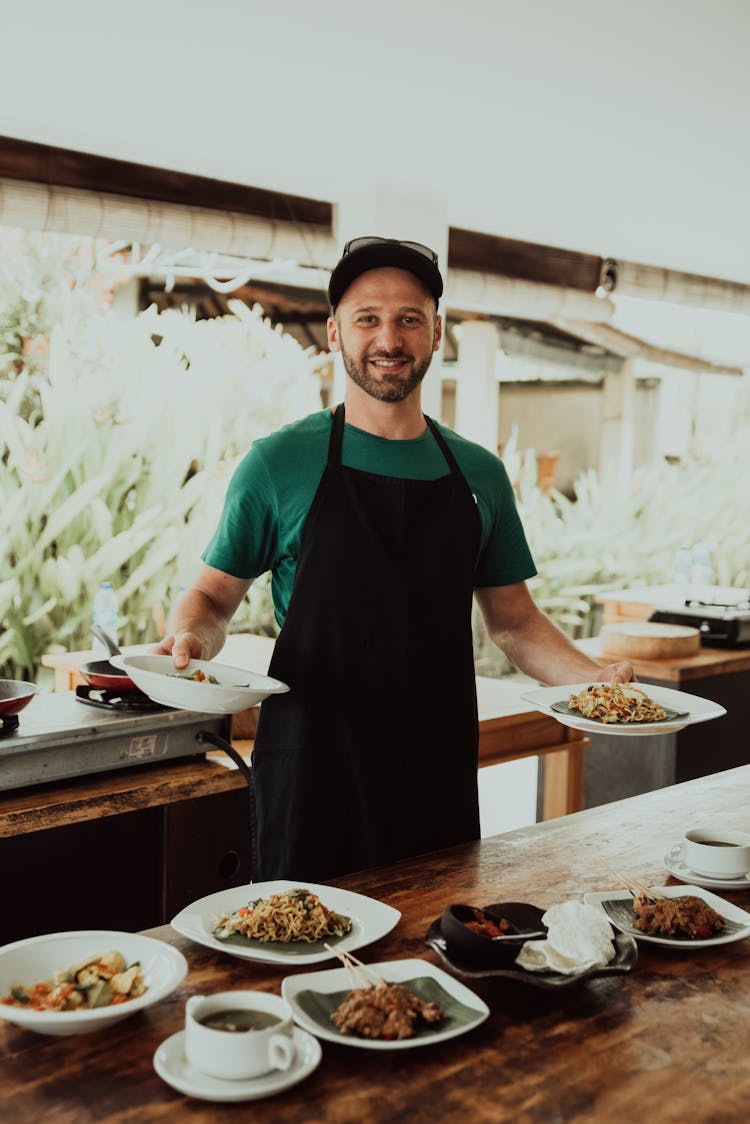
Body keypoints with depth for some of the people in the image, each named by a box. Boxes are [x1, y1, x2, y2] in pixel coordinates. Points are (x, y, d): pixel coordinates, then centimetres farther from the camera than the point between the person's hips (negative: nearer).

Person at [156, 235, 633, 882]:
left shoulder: (479, 475, 6)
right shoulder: (280, 464, -3)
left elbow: (514, 620, 13)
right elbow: (214, 595, 3)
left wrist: (591, 678, -3)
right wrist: (190, 640, -18)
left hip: (441, 776, 3)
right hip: (314, 774, -3)